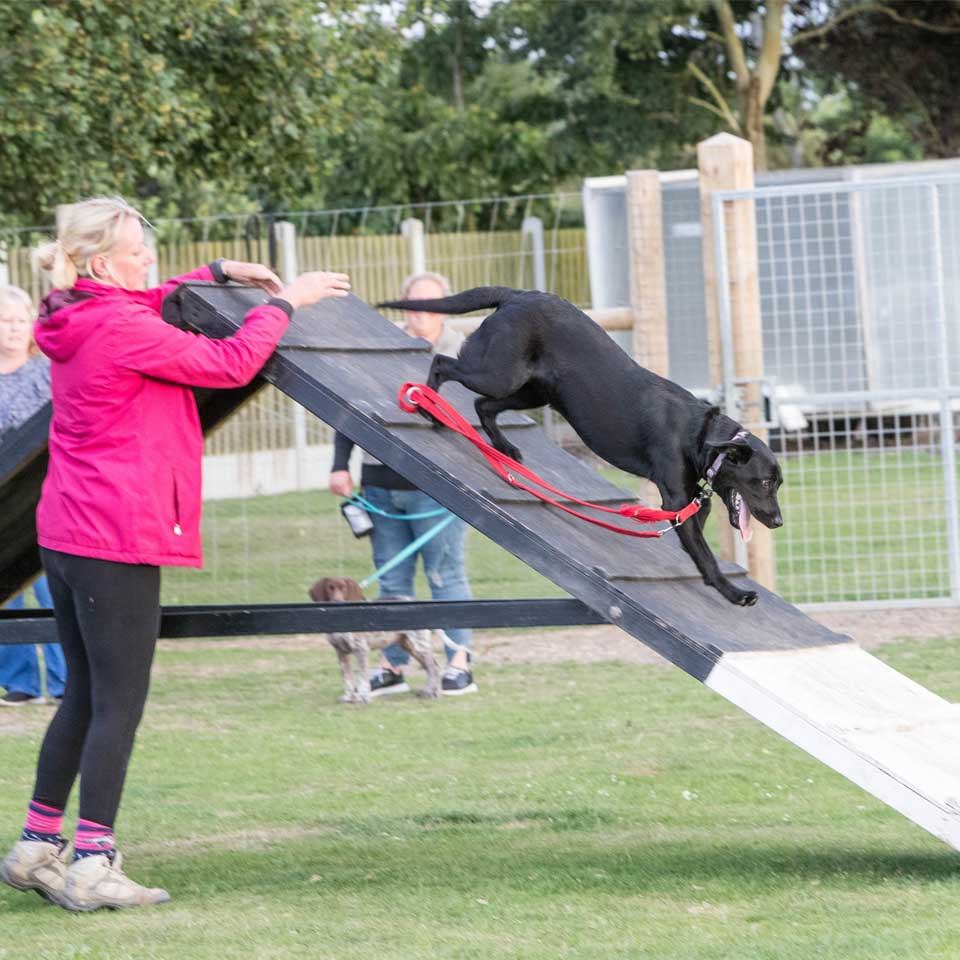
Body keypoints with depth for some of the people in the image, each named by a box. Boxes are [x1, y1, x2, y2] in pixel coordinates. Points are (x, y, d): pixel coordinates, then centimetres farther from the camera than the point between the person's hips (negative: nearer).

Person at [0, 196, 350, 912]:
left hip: (66, 535, 10)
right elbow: (231, 363, -12)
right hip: (118, 542, -10)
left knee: (85, 697, 17)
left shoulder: (79, 322, 12)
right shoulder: (123, 330, -17)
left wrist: (218, 275, 28)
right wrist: (285, 300, 0)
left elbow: (147, 309, 35)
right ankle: (93, 866, -7)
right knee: (119, 702, -5)